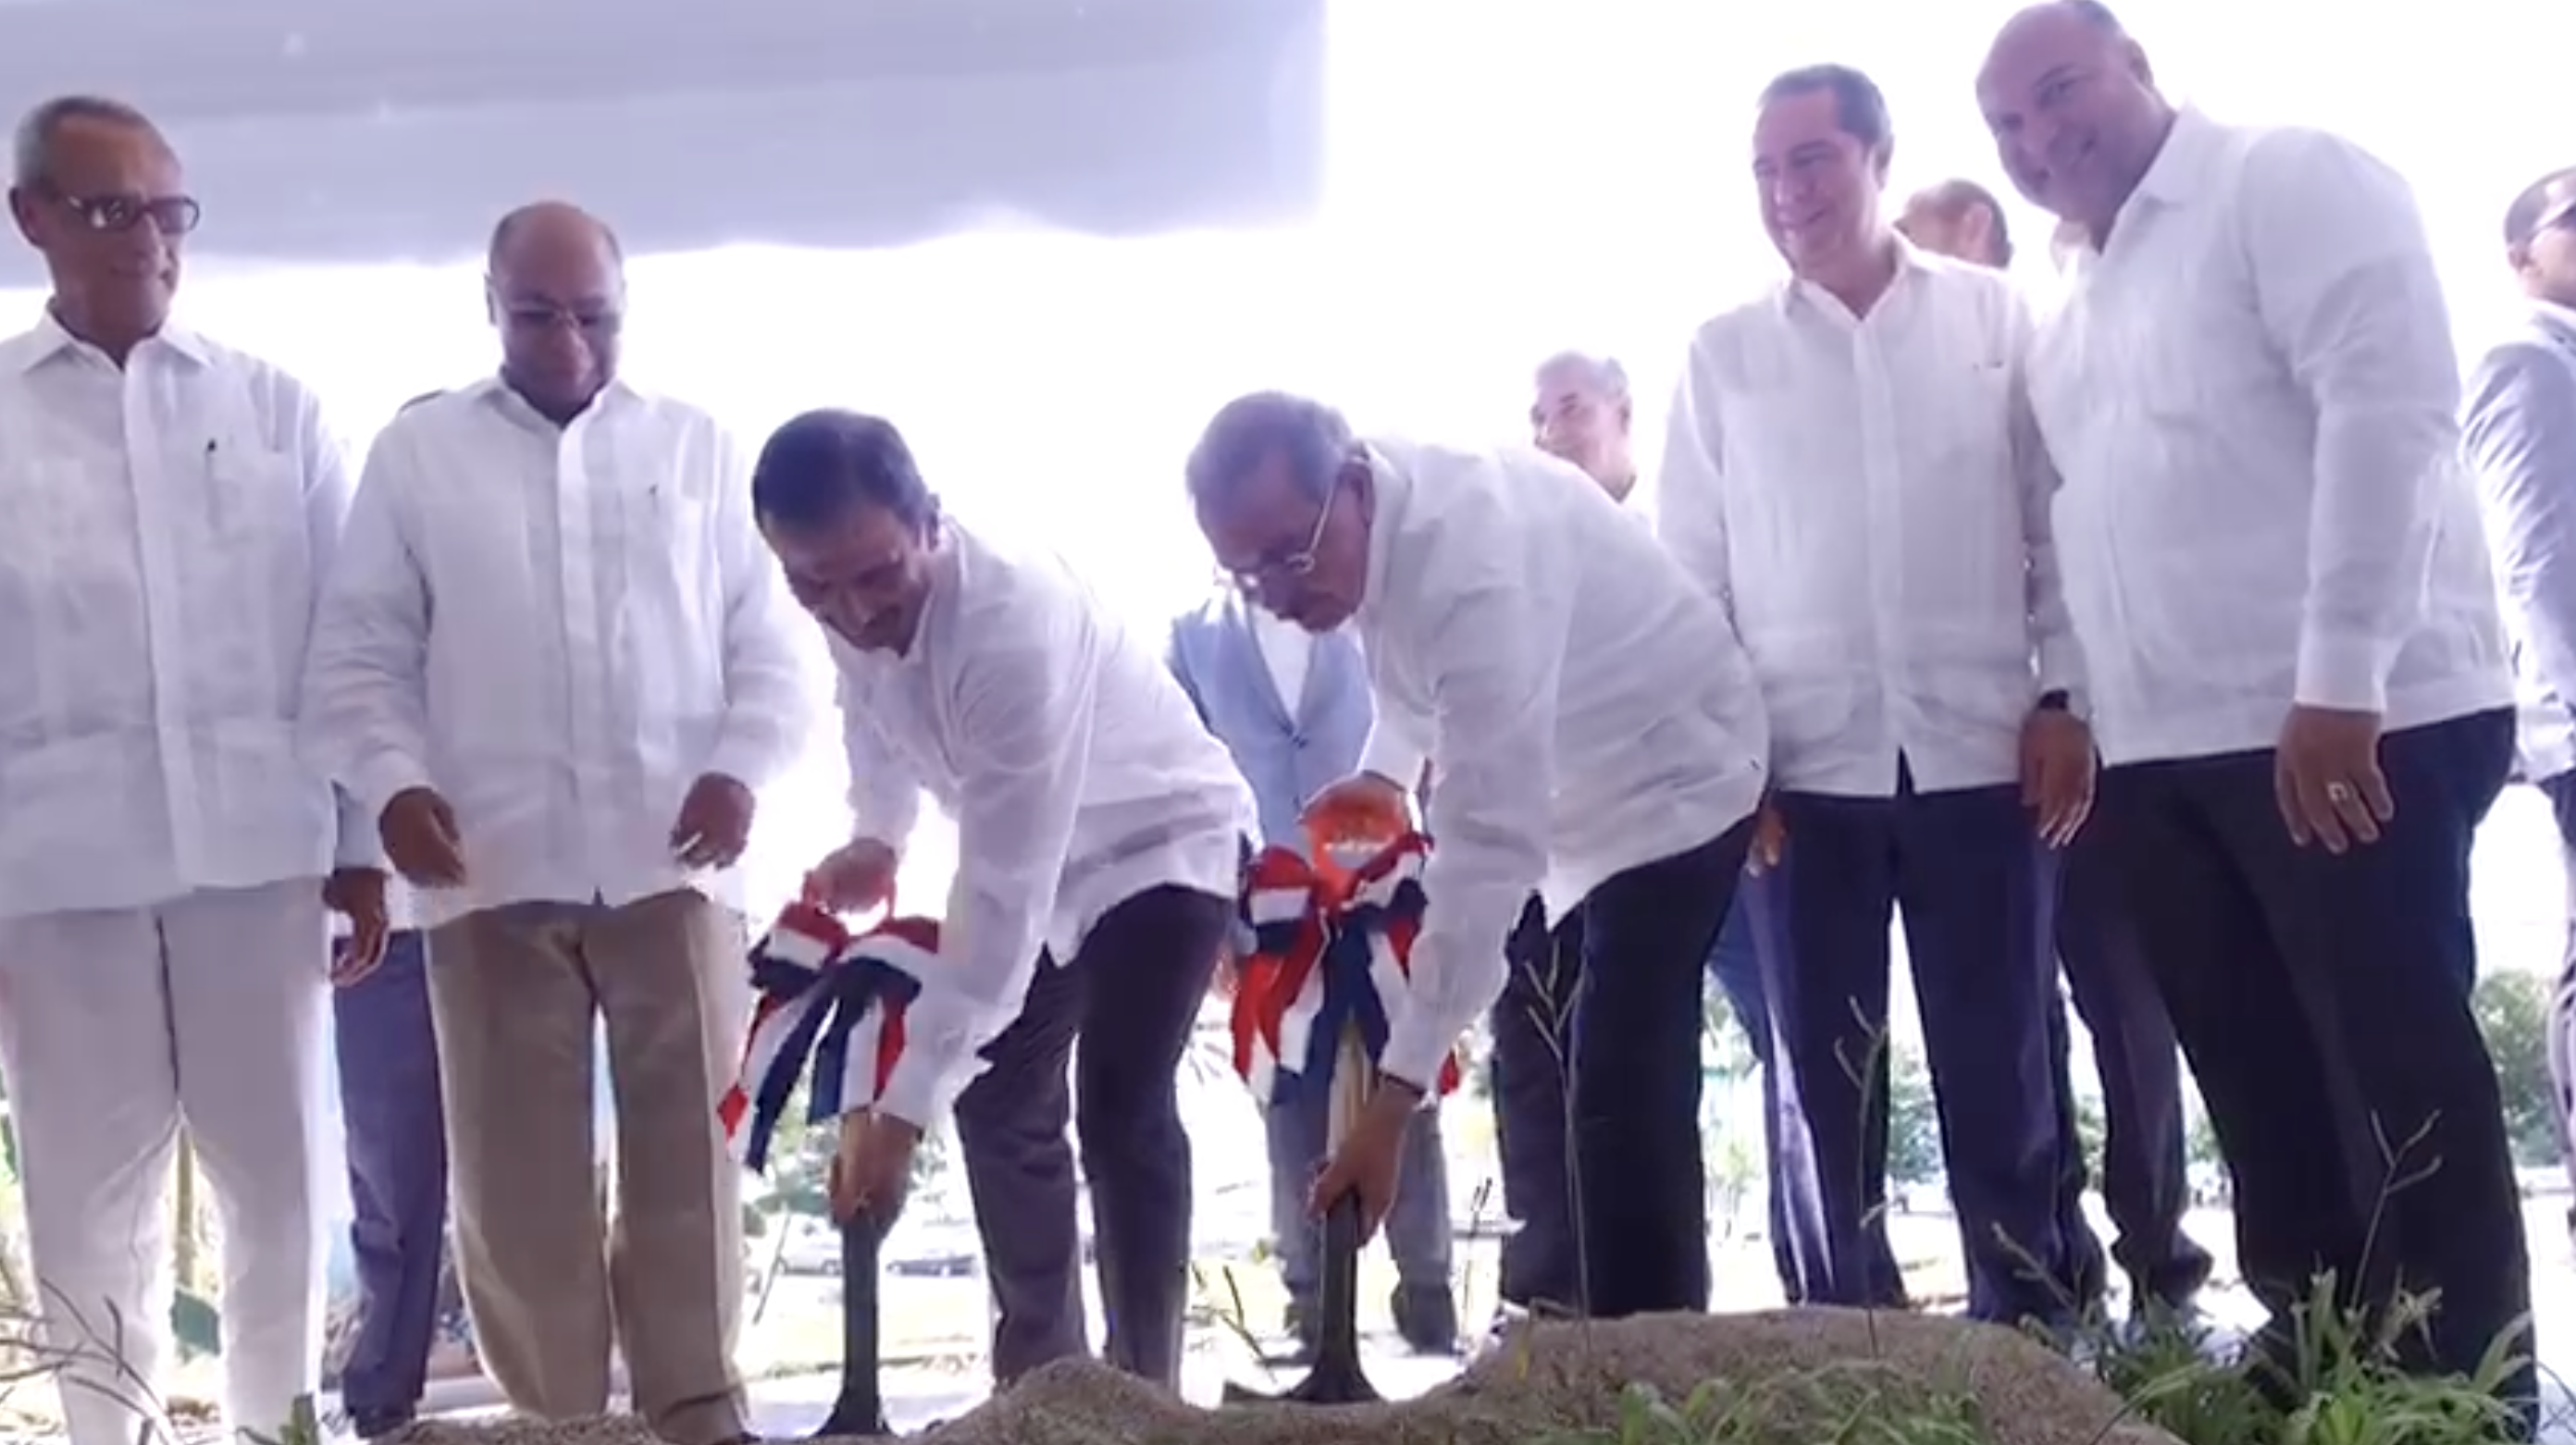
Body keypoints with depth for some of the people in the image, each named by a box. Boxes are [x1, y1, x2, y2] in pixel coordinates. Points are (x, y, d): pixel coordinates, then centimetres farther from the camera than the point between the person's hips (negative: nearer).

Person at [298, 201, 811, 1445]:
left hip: (669, 864, 0)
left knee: (688, 1151, 4)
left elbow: (769, 641, 8)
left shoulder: (697, 447, 11)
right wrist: (393, 783, -11)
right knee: (516, 1169, 5)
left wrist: (741, 765, -9)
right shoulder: (417, 453, 8)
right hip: (493, 874, 0)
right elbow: (358, 653, 6)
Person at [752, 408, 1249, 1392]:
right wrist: (877, 836, -6)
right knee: (999, 1101, 8)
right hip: (1036, 854, 7)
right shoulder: (853, 601, -19)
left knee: (1120, 1108, -18)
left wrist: (902, 1105, -38)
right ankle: (1039, 1372, 22)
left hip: (1161, 841, -7)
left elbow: (1002, 900, -40)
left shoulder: (1015, 630, -42)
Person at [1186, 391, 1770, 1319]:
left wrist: (1394, 1098, -42)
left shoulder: (1475, 565, -38)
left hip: (1671, 775, -9)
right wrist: (1385, 771, -2)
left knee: (1621, 1099, -18)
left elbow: (1488, 845, -41)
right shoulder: (1363, 521, -11)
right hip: (1570, 782, 9)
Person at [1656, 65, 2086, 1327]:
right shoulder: (1724, 354, 8)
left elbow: (2060, 519, 6)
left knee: (2000, 1077, 4)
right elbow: (1690, 568, 6)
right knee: (1829, 1085, 6)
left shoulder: (1995, 317, 6)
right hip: (1805, 772, 1)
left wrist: (2064, 696, -2)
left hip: (1981, 756, -1)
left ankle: (2027, 1338, 14)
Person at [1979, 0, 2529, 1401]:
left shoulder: (2289, 182, -3)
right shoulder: (2074, 312, 21)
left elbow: (2387, 407, -14)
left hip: (2347, 727, -7)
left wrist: (2341, 677, -21)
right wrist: (2082, 710, 11)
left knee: (2401, 1081, -5)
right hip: (2161, 754, 8)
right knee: (2263, 1090, 10)